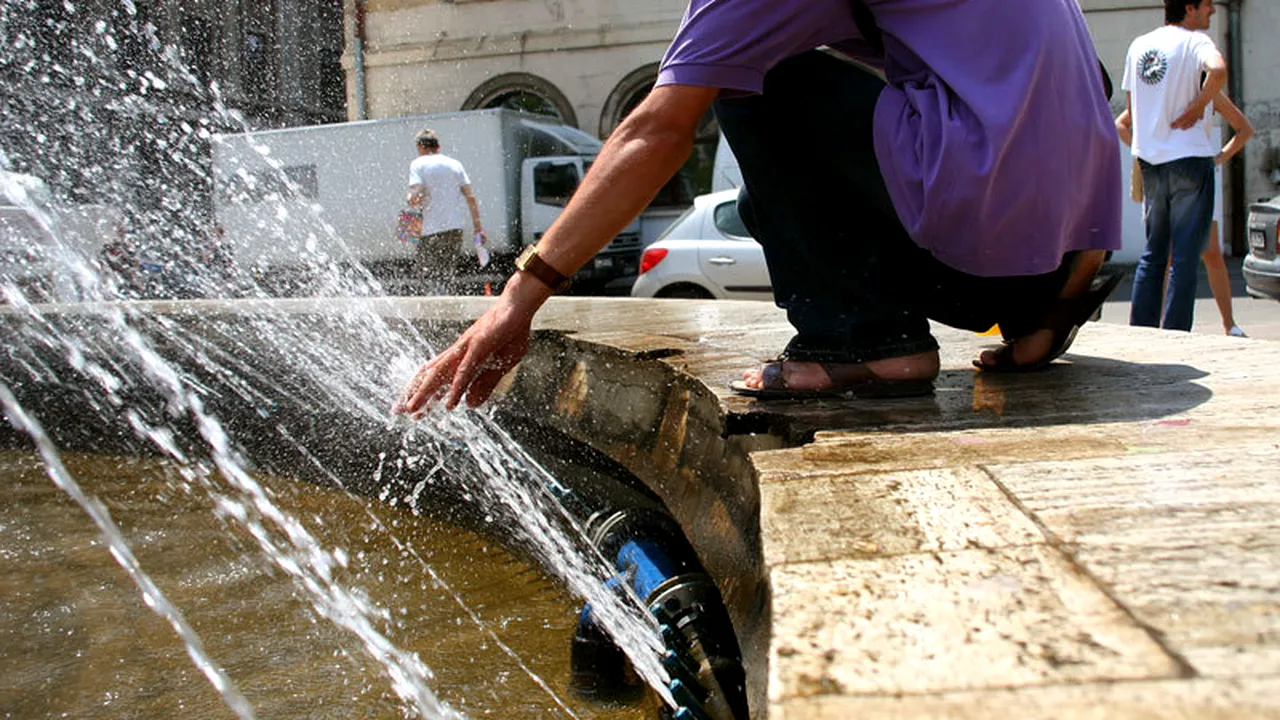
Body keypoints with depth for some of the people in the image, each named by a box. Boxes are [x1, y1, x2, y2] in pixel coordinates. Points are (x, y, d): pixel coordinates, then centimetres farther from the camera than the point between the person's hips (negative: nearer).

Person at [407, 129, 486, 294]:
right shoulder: (455, 164, 12)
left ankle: (443, 295, -15)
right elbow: (470, 197, 7)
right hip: (456, 227, 5)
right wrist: (478, 228, 9)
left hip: (433, 229, -5)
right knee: (447, 272, 14)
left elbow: (416, 196, -14)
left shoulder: (418, 164, -1)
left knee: (422, 267, 5)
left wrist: (411, 200, 9)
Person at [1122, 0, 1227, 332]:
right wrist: (1197, 106, -16)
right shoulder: (1194, 41, -8)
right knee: (1186, 254, -1)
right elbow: (1218, 70, -31)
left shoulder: (1138, 45, 11)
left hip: (1149, 161, 6)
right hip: (1189, 158, -6)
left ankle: (1140, 331, 13)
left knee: (1153, 252, 14)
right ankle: (1174, 337, -2)